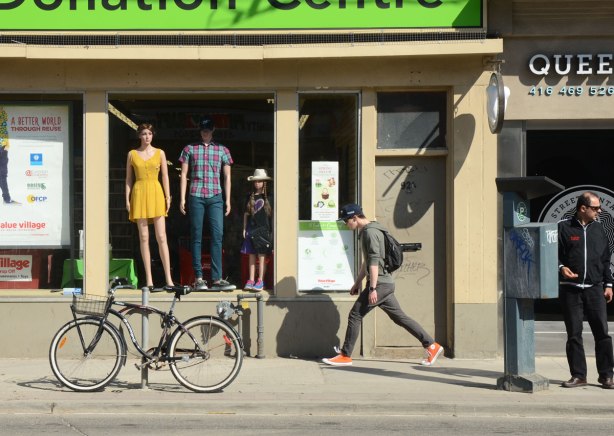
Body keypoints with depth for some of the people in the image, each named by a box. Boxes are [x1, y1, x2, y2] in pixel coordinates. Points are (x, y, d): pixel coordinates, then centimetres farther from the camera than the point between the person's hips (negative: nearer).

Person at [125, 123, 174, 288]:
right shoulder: (132, 154, 9)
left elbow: (165, 176, 8)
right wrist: (127, 199, 3)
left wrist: (168, 197, 1)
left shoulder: (160, 153, 9)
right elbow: (129, 178, 10)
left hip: (156, 194, 0)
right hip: (139, 194, 1)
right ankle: (149, 278, 2)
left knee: (161, 237, -6)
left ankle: (168, 278, -6)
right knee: (144, 238, 0)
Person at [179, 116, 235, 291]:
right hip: (196, 196, -1)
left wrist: (228, 200, 7)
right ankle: (198, 278, 2)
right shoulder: (190, 149, 11)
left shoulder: (222, 150, 13)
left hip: (215, 197, 1)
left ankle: (217, 279, -9)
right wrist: (182, 198, 2)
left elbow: (227, 176, 14)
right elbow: (184, 175, 10)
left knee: (217, 235, -8)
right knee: (196, 237, 0)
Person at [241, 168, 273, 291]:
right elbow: (246, 213, 14)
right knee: (252, 255, 4)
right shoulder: (250, 197, 10)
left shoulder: (268, 197, 2)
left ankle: (260, 281, 0)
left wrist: (271, 230, -1)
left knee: (262, 255, -3)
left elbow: (272, 213, 4)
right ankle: (251, 280, 7)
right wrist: (244, 228, 10)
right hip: (251, 228, 3)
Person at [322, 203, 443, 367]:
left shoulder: (370, 232, -12)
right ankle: (431, 345, 10)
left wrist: (372, 288, -23)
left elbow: (374, 261, -20)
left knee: (355, 315, -5)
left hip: (380, 283, -10)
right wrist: (357, 283, 29)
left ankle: (345, 356, -2)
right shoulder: (365, 232, 19)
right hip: (386, 284, 10)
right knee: (399, 317, 10)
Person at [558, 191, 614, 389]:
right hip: (570, 289, -2)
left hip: (594, 289, 2)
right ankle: (578, 375, 11)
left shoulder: (598, 228, 11)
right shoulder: (563, 228, 0)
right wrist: (561, 267, -18)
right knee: (574, 334, 3)